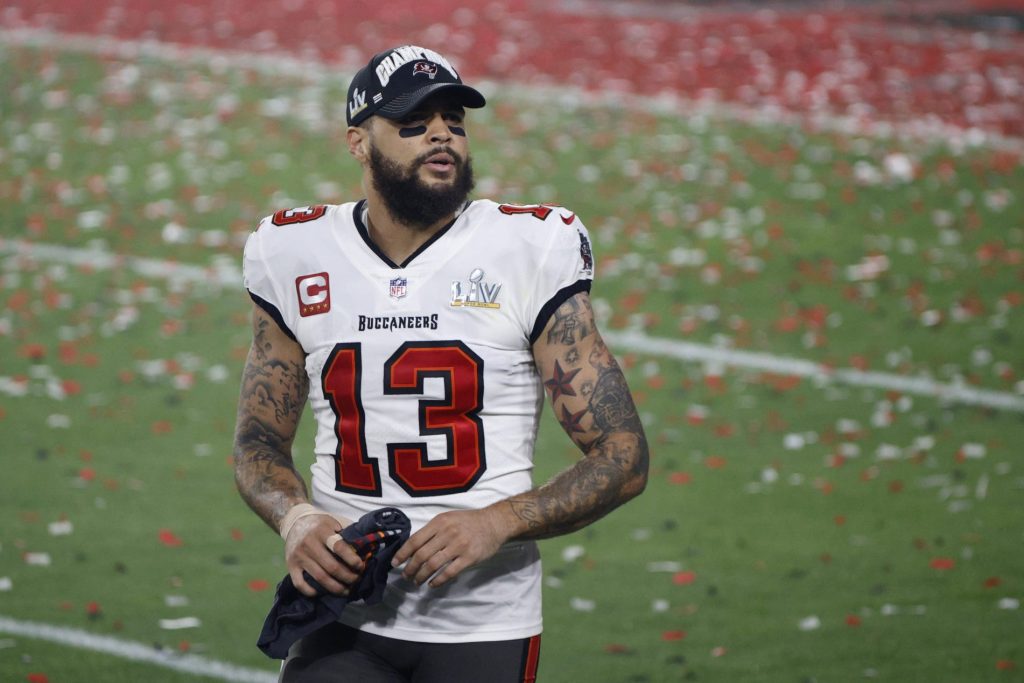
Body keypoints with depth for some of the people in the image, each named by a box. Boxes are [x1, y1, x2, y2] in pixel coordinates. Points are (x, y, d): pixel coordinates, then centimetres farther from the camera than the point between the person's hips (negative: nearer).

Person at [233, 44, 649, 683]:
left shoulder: (528, 252, -5)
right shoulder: (296, 254, 2)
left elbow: (623, 457, -5)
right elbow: (259, 439, 13)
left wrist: (497, 523, -20)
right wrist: (296, 518, -8)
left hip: (485, 624, -1)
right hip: (344, 619, 1)